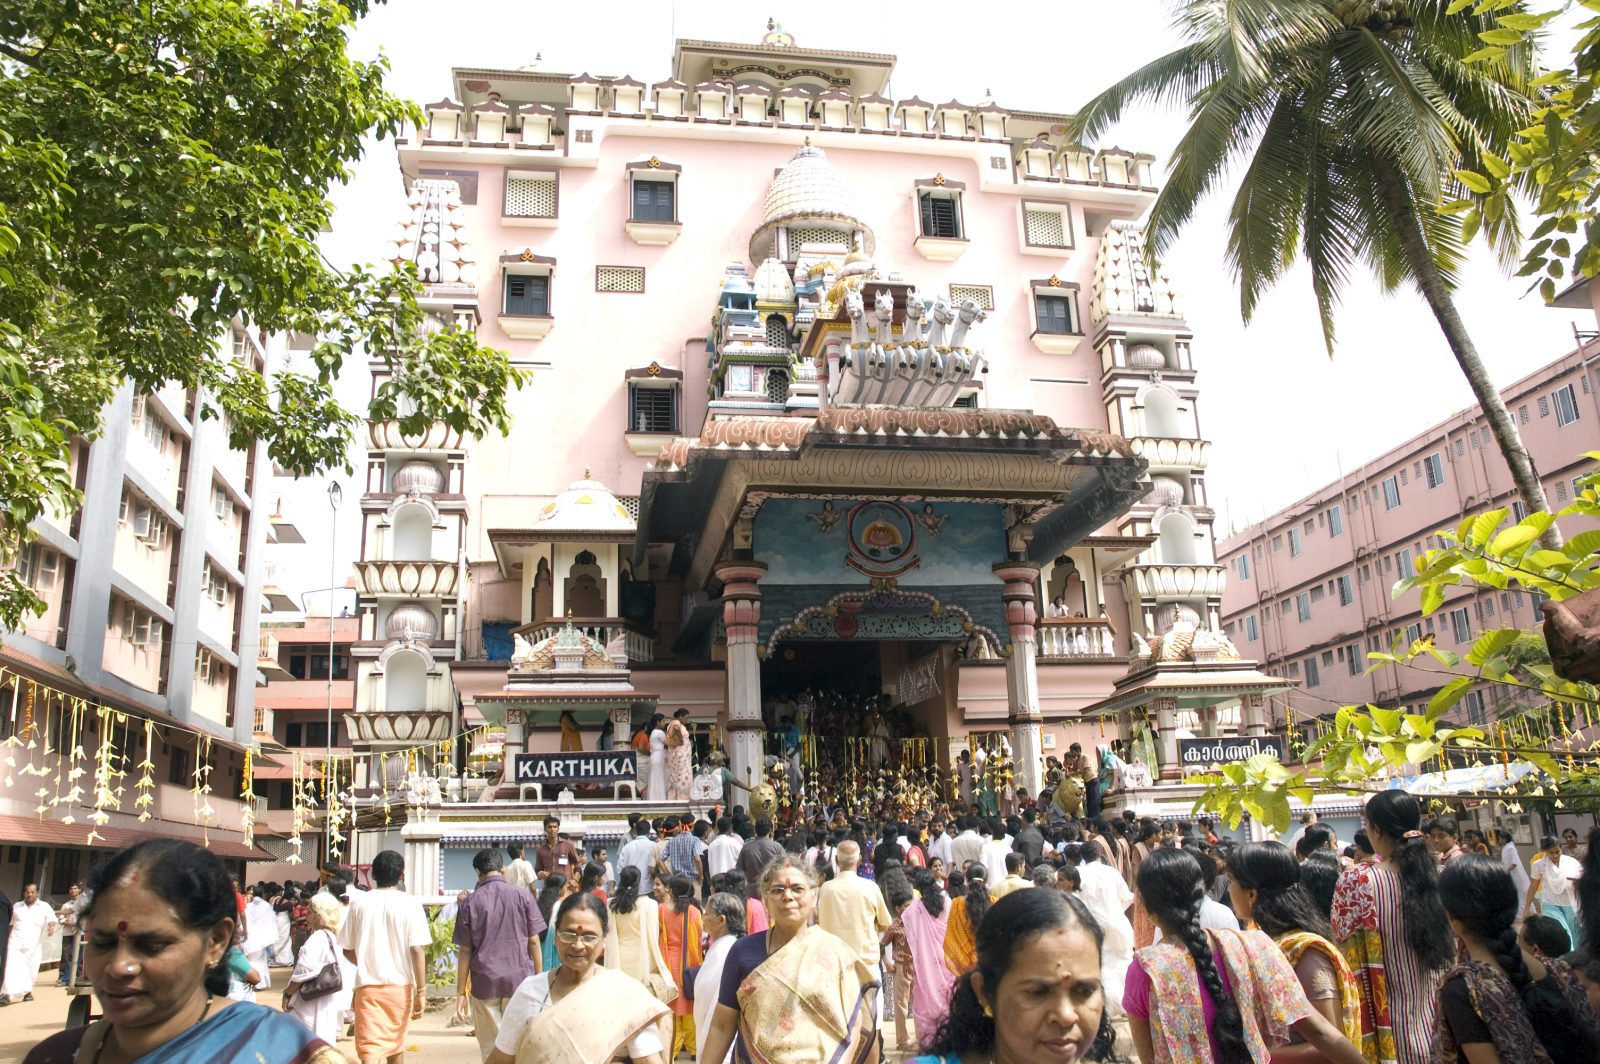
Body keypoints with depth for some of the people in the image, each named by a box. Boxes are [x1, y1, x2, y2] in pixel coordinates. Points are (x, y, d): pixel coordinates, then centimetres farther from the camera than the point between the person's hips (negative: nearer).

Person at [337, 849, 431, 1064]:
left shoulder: (359, 902, 0)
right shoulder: (409, 904, -6)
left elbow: (348, 950, 7)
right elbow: (416, 950, -11)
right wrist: (421, 991, -6)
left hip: (367, 986, 0)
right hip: (400, 985, 0)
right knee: (395, 1043, 21)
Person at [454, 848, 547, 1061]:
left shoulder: (470, 903, 1)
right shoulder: (523, 897, 1)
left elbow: (464, 950, 0)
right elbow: (533, 941, 1)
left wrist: (461, 992, 5)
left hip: (484, 981, 0)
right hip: (520, 978, 0)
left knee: (490, 1049, 8)